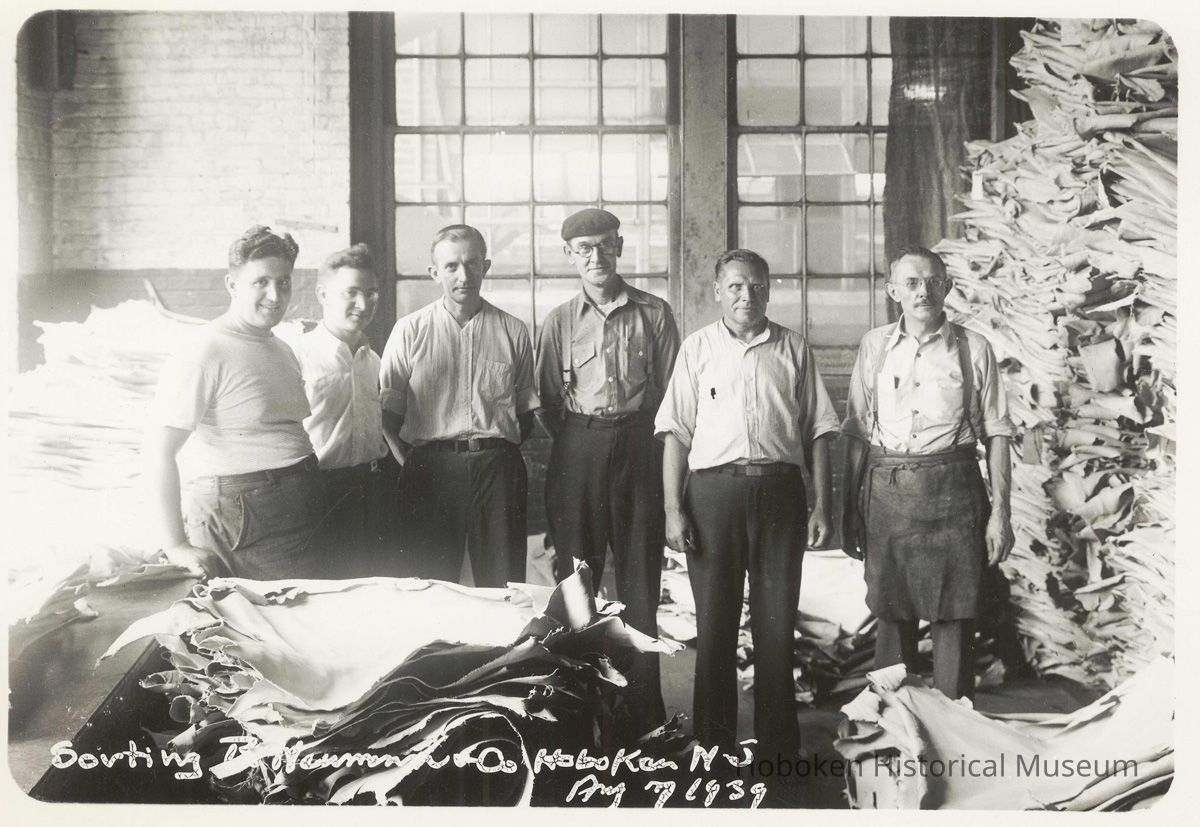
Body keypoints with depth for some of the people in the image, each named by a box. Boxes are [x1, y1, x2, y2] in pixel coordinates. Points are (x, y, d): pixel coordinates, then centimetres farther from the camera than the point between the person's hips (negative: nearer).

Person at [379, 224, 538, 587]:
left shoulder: (512, 331, 9)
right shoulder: (409, 330, 6)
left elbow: (526, 409, 14)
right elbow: (388, 409, 6)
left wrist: (501, 452, 3)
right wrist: (408, 463, -3)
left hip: (497, 467, 1)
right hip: (431, 469, -1)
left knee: (503, 586, 3)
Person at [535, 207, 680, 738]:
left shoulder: (654, 313, 5)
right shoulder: (559, 322, 9)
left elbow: (671, 392, 6)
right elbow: (548, 401, 12)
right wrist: (575, 443, 6)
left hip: (639, 445, -1)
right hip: (577, 450, 1)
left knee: (639, 578, 3)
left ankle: (642, 709, 11)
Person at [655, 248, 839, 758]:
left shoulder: (792, 349, 10)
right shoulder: (697, 348, 7)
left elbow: (816, 431, 10)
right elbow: (676, 432, 3)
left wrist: (821, 505, 2)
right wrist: (673, 510, -5)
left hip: (779, 489, 1)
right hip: (713, 488, -1)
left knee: (777, 624, 5)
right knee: (714, 623, 5)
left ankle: (779, 745, 16)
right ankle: (713, 743, 16)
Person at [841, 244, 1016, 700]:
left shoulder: (973, 348, 5)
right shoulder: (874, 346, 9)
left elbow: (996, 434, 5)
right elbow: (857, 432, 10)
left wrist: (1000, 512, -1)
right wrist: (849, 508, 7)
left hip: (952, 490, -1)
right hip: (885, 491, 1)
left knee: (953, 617, 0)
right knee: (892, 613, 7)